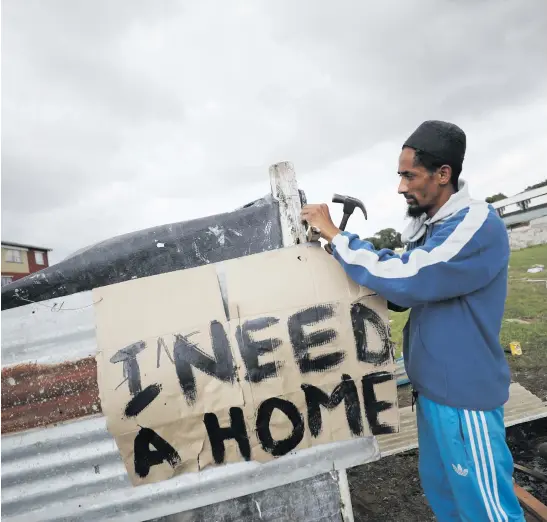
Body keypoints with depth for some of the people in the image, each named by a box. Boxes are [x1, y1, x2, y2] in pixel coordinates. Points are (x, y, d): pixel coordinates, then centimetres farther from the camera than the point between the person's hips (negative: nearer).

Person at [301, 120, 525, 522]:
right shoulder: (430, 228, 6)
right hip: (433, 386, 8)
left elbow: (404, 281, -30)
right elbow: (403, 295, 12)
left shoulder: (478, 225, -21)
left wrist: (335, 235, -21)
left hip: (464, 392, -8)